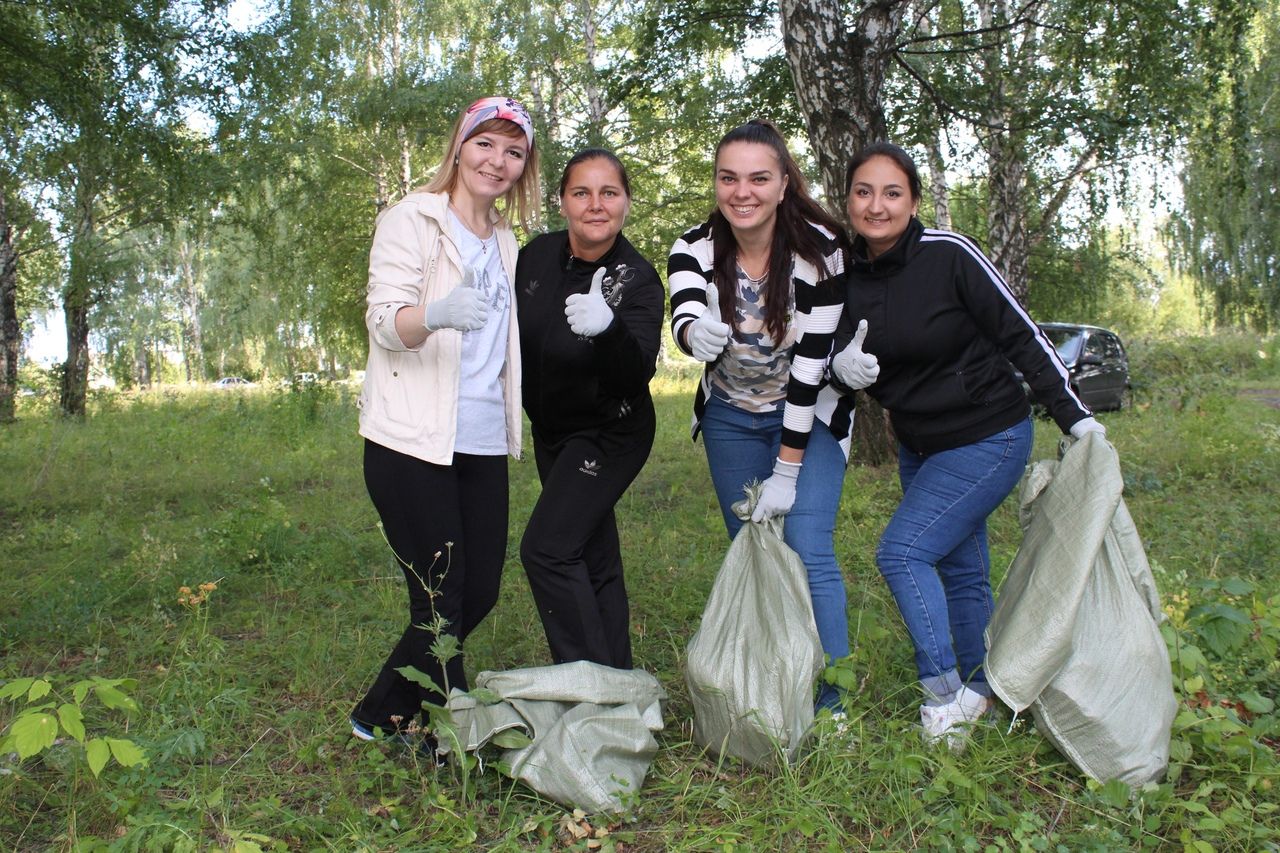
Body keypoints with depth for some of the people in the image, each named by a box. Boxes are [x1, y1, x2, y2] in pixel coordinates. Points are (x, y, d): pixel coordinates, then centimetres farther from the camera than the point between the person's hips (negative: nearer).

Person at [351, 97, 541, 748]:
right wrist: (434, 314, -36)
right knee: (442, 600, -4)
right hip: (413, 443, -7)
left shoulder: (505, 241, 17)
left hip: (482, 445, 7)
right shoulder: (413, 219, -2)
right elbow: (384, 323, -13)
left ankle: (381, 716, 26)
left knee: (480, 591, 8)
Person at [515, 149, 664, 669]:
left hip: (608, 435, -6)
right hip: (550, 431, 6)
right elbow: (513, 331, 12)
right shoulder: (538, 255, -6)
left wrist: (607, 328, -52)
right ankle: (616, 677, 26)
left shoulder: (637, 280, -21)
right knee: (593, 556, 13)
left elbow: (637, 375, -34)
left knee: (547, 549, -17)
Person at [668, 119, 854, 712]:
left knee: (807, 553, -13)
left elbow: (811, 363, -21)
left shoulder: (818, 249, -21)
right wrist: (696, 333, -60)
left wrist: (787, 472, -21)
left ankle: (829, 709, 0)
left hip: (808, 416, -3)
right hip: (730, 418, 3)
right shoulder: (694, 250, -14)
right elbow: (684, 317, -34)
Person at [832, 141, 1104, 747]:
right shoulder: (846, 275, -2)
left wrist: (1076, 418, -14)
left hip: (989, 437, -6)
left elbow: (1022, 337, -14)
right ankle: (981, 693, 26)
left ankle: (946, 697, -2)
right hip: (920, 446, 6)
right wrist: (841, 366, -18)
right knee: (960, 569, 13)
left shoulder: (949, 256, -18)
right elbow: (843, 362, 6)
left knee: (901, 550, -15)